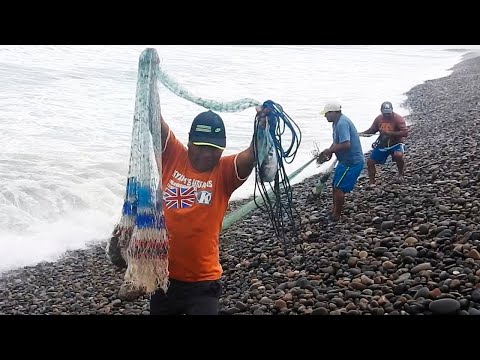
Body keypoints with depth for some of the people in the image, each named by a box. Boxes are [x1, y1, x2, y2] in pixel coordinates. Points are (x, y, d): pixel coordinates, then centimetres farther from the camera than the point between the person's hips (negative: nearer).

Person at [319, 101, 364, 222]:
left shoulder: (342, 123, -23)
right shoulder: (337, 122, 10)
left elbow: (346, 144, -32)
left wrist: (329, 151, -19)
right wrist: (329, 151, 1)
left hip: (352, 162, -10)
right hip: (347, 160, 10)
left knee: (339, 188, -5)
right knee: (336, 185, 18)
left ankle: (336, 216, 6)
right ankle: (334, 210, 31)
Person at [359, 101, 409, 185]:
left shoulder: (398, 119, -18)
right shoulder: (379, 119, -3)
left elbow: (405, 133, -27)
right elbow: (371, 130, 9)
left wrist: (391, 133, -36)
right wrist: (361, 134, -8)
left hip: (396, 144, -5)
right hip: (382, 144, 5)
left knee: (398, 155, -36)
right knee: (370, 162, -2)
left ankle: (401, 174, -7)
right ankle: (371, 183, 12)